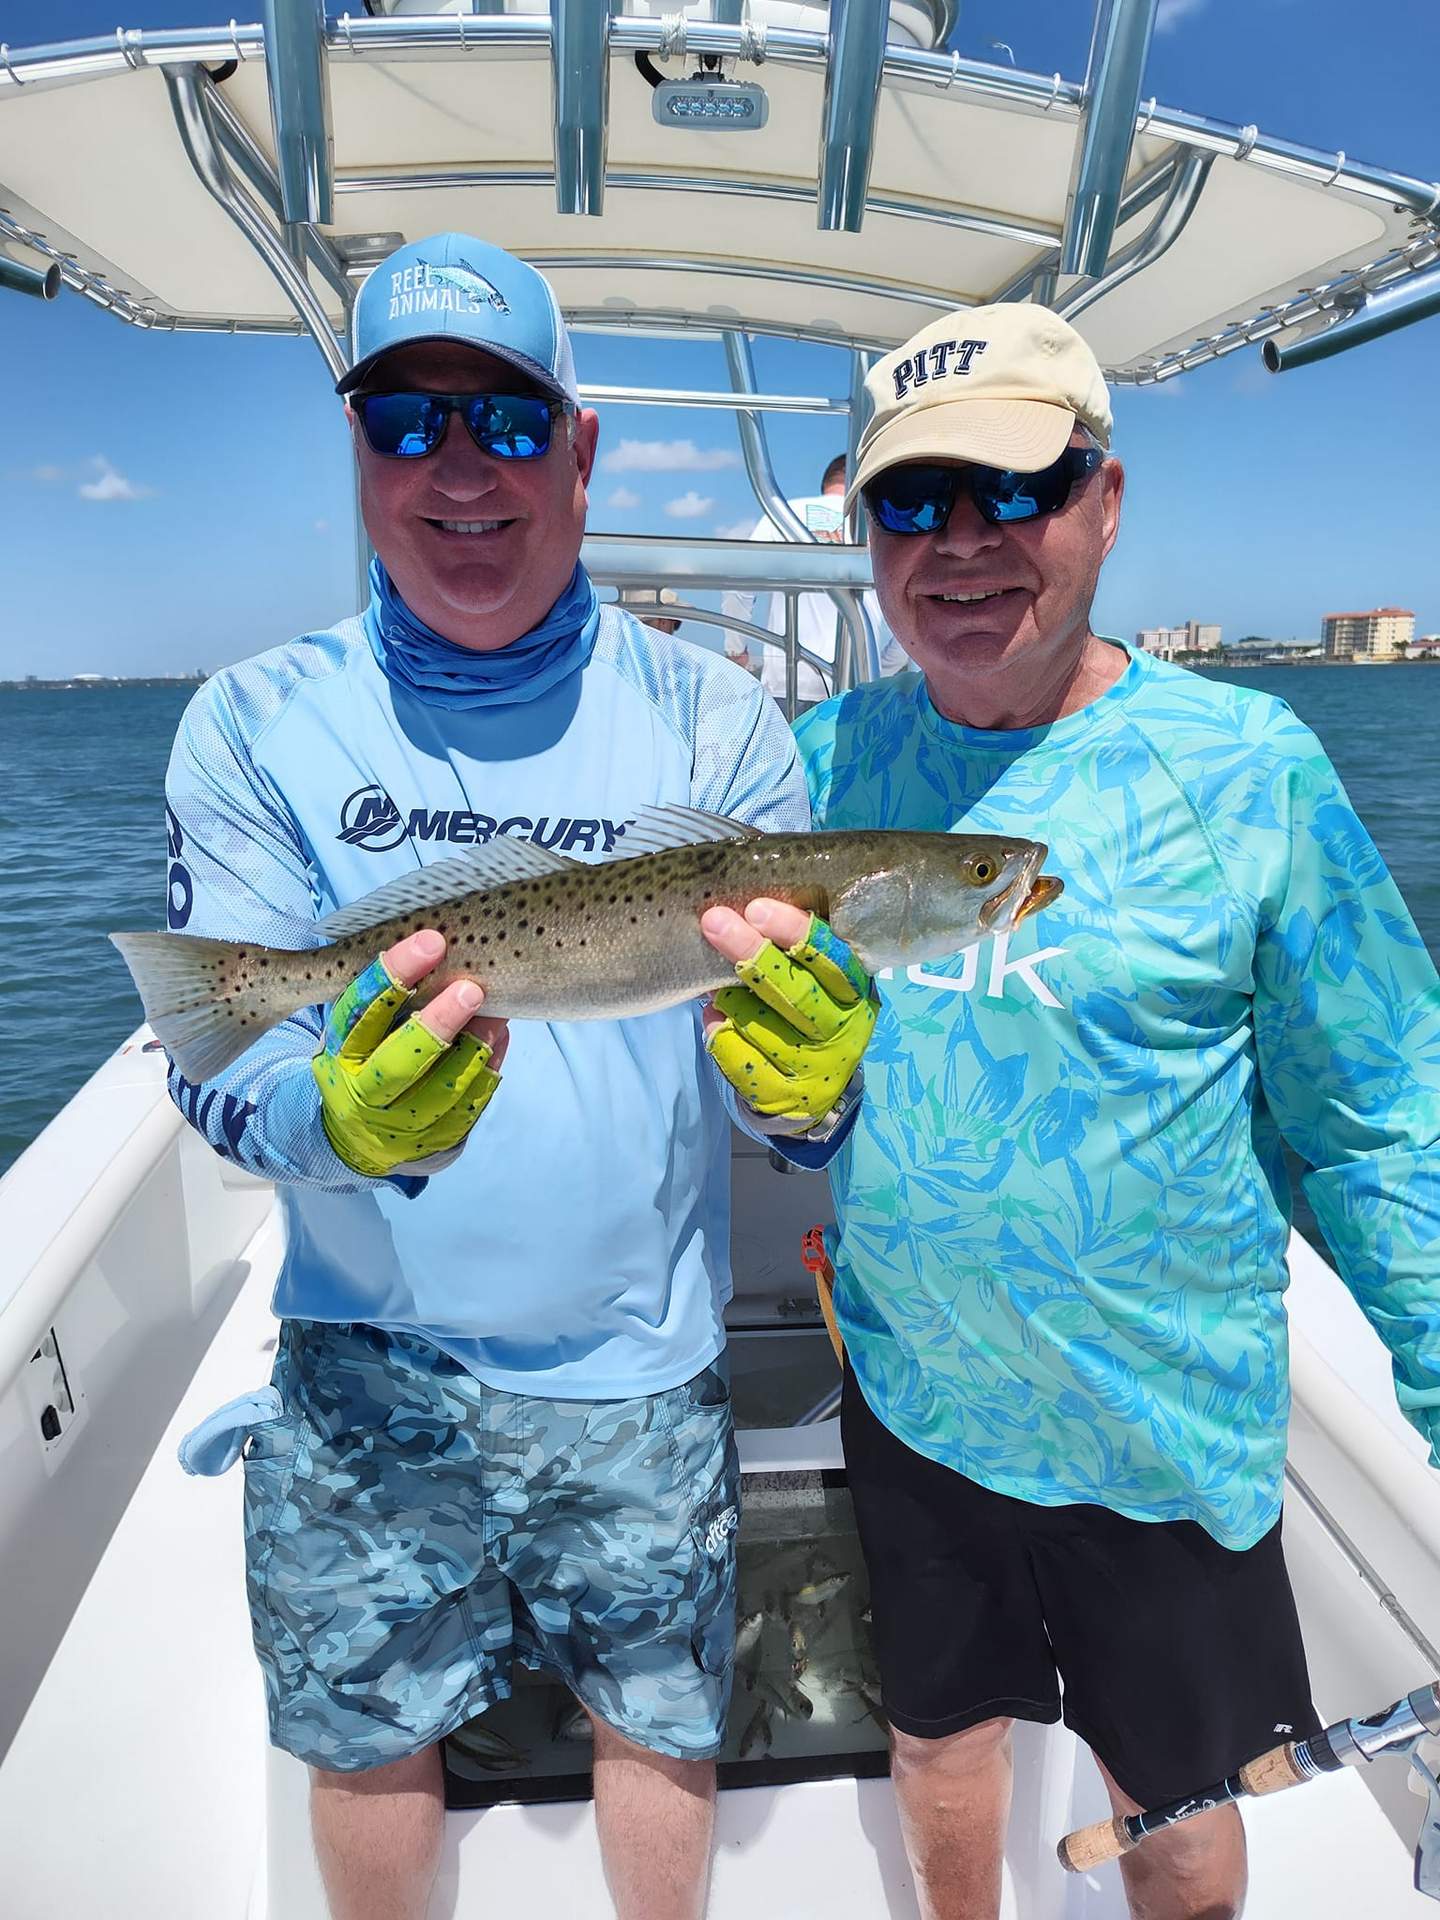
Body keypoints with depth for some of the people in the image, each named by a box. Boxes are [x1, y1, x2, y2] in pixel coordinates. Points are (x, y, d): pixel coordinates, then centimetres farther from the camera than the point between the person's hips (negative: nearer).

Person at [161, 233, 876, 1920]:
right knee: (361, 1734, 21)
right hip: (359, 1366, 1)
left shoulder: (708, 719, -7)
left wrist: (802, 1080, -31)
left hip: (639, 1363, 0)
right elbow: (211, 1054, -11)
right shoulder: (257, 721, -6)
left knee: (659, 1719, 21)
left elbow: (782, 1089, -7)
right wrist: (337, 1121, -33)